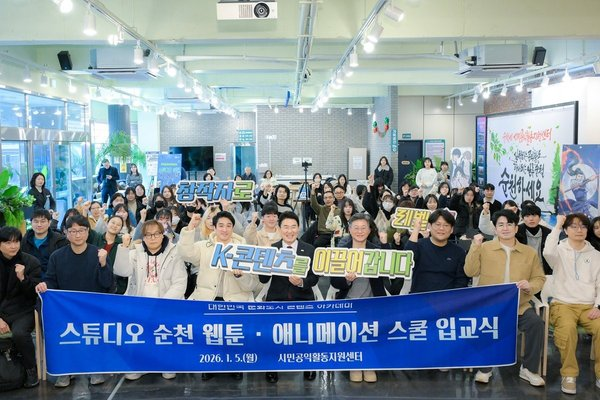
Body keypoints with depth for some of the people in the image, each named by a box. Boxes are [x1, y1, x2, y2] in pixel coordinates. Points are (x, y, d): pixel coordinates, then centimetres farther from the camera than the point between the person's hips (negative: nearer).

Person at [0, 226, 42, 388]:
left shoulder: (31, 262, -3)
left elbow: (35, 293, -3)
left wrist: (23, 278, -21)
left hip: (23, 311, -2)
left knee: (19, 333, -31)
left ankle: (31, 369, -9)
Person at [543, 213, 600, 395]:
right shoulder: (560, 251, 5)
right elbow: (548, 252, -22)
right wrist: (557, 226, -14)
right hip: (563, 304, -2)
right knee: (567, 328, -35)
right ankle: (569, 375, -20)